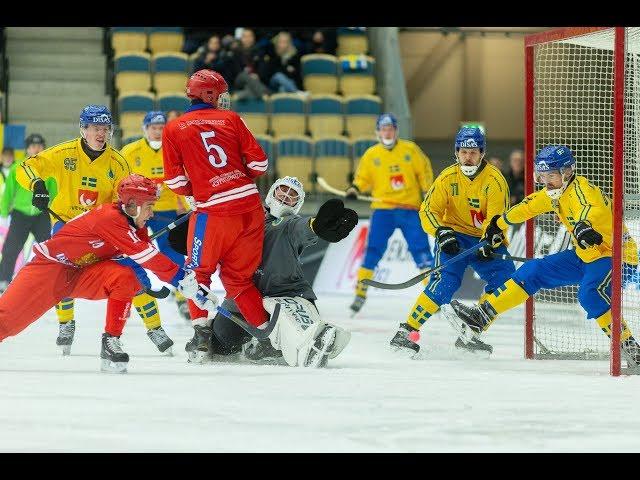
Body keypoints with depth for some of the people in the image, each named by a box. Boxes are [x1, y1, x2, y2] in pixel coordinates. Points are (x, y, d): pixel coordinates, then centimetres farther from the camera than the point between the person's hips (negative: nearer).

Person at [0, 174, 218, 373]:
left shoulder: (136, 227, 0)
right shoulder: (109, 217, -27)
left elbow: (153, 261, -2)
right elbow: (145, 256, -31)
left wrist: (196, 290, -10)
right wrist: (183, 278, -31)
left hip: (82, 273, 7)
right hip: (49, 266, -7)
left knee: (125, 277, -21)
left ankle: (110, 342, -17)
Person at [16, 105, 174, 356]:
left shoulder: (117, 163, -12)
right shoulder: (64, 154, -17)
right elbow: (26, 168, -20)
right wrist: (37, 185, -42)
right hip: (66, 220, -1)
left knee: (131, 269, -8)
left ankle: (154, 326, 5)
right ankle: (66, 324, 1)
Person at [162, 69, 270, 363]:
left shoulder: (173, 129, 5)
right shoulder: (231, 119, 8)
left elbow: (175, 181, 2)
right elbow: (259, 161, 5)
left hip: (212, 210, -3)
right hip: (250, 205, 3)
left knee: (198, 271, 14)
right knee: (238, 277, 15)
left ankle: (201, 332, 2)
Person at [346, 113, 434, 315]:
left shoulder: (410, 149, 5)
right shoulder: (371, 155, 7)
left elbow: (424, 170, 9)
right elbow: (363, 178, 10)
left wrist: (428, 193, 4)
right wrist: (354, 189, -9)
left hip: (410, 209, 0)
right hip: (383, 209, 0)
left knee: (421, 250, -5)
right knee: (373, 250, -9)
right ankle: (360, 294, -4)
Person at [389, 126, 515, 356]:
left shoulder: (494, 179, -11)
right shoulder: (447, 178, -8)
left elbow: (497, 217, -15)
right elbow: (428, 210, -9)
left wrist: (488, 242, -33)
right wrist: (441, 232, -27)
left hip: (485, 239, 2)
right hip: (453, 235, -2)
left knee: (505, 280, -15)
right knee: (445, 280, -24)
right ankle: (407, 331, -23)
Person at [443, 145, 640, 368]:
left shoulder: (581, 188, -23)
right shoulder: (553, 193, 6)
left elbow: (597, 210, -45)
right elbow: (529, 206, 24)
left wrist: (585, 225, -66)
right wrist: (500, 222, 36)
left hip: (615, 254, -9)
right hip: (585, 256, 9)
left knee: (591, 293, -35)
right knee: (534, 271, 6)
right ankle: (482, 317, 10)